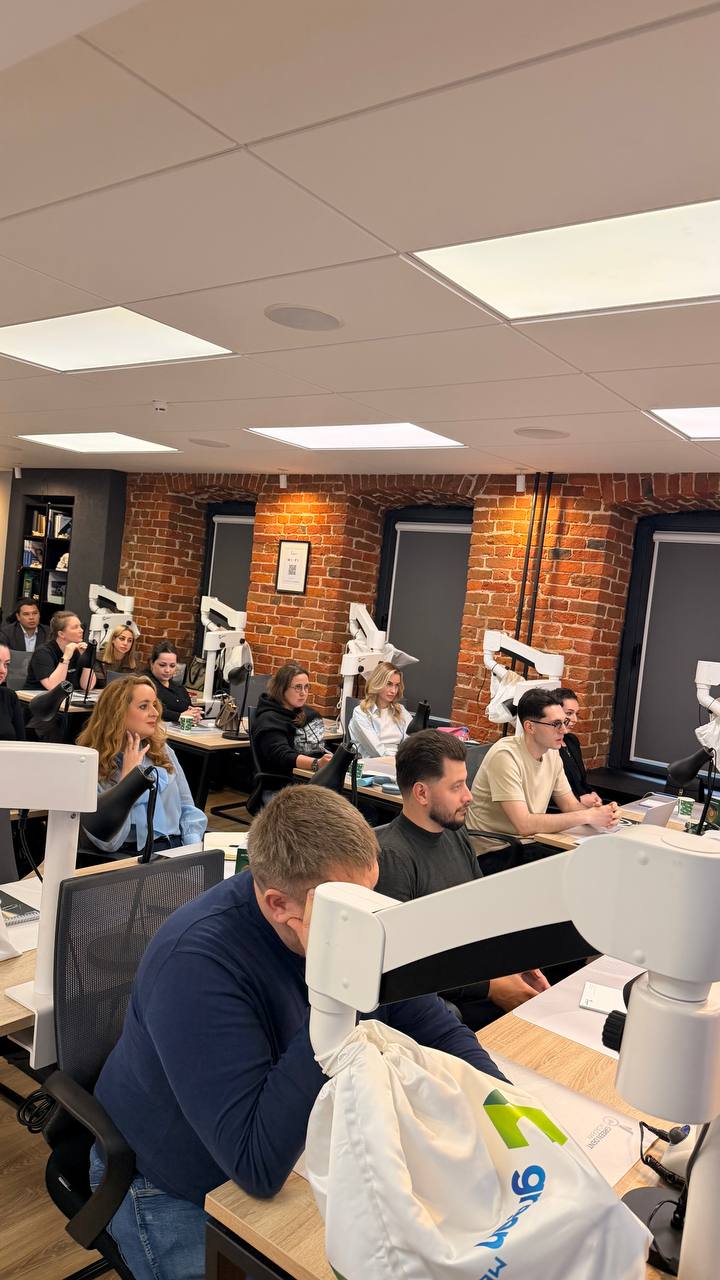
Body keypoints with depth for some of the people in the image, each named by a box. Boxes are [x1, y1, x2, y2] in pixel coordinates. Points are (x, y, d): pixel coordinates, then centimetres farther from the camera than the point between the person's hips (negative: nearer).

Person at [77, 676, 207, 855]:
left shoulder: (162, 751, 13)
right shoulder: (91, 766, -3)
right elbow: (108, 842, -11)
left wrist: (195, 852, -4)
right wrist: (127, 775, -9)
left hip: (181, 848, 6)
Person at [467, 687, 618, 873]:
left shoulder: (552, 754, 4)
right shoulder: (505, 755, -21)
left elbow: (570, 805, 10)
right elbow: (524, 825, -27)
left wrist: (600, 813, -13)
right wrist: (588, 816, -24)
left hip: (527, 844, 8)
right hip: (492, 853, -8)